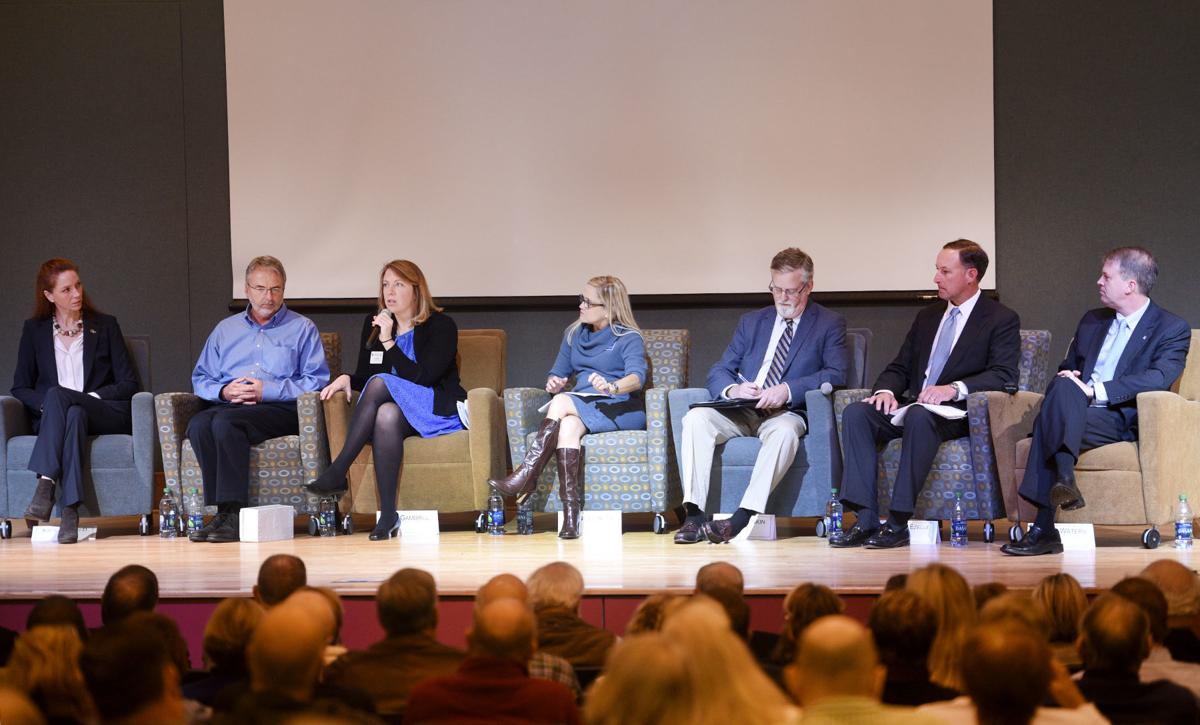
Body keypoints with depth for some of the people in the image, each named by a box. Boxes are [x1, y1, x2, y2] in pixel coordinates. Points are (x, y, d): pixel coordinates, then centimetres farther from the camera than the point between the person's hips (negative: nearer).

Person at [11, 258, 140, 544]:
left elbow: (129, 384, 8)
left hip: (106, 416, -1)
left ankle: (46, 483, -45)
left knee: (57, 393, -34)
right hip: (51, 419, 1)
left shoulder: (105, 325, 14)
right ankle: (69, 511, -50)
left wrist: (93, 397, -9)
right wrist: (46, 403, -10)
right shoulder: (34, 330, 16)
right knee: (74, 415, -38)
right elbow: (20, 388, 11)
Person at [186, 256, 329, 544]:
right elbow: (201, 379, 20)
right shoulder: (226, 329, 26)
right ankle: (222, 510, -32)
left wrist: (268, 390, -10)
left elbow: (317, 381, 0)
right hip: (229, 405, 4)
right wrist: (223, 390, -3)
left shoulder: (302, 328, 13)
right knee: (198, 424, -31)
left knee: (226, 421, -35)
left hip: (280, 409, -4)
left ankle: (232, 513, -36)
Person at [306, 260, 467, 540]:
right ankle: (388, 514, -43)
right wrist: (347, 379, -8)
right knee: (386, 415, -36)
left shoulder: (441, 325, -2)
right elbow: (363, 376, 15)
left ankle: (338, 472, -35)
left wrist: (388, 342, -14)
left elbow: (422, 379, -12)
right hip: (397, 413, 4)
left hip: (437, 410, -4)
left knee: (380, 383, -31)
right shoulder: (374, 324, 15)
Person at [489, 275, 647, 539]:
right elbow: (559, 373, 20)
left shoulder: (628, 338, 1)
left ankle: (525, 476, -33)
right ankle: (571, 514, -44)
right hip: (580, 407, 5)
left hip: (622, 409, -5)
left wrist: (612, 387, -39)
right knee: (569, 425, -34)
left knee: (563, 402, -32)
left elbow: (637, 376, -17)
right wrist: (554, 383, -6)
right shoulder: (574, 334, 20)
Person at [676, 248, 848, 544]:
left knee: (784, 430, -39)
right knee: (696, 418, -26)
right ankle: (694, 514, -33)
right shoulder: (751, 322, 20)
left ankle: (743, 517, -45)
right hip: (740, 409, 4)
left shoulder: (829, 324, 9)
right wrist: (731, 389, -13)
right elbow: (718, 371, 13)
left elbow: (836, 374, -6)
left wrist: (788, 390, -22)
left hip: (786, 413, -4)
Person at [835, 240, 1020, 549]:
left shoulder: (1002, 319, 1)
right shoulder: (927, 317, 22)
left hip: (959, 413, -6)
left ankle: (898, 523, -36)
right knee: (855, 413, -20)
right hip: (912, 407, 6)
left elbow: (1004, 376, -12)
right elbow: (900, 367, 19)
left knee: (919, 416, -39)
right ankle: (866, 520, -27)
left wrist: (955, 389, -27)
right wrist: (886, 390, -6)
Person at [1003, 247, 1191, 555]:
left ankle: (1044, 527, -39)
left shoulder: (1173, 329, 4)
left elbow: (1158, 379, -13)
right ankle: (1064, 480, -43)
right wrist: (1066, 380, 3)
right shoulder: (1092, 320, 25)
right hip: (1072, 413, 5)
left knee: (1047, 425, -32)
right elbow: (1067, 368, 30)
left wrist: (1094, 390, -20)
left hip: (1123, 421, -5)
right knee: (1064, 385, -31)